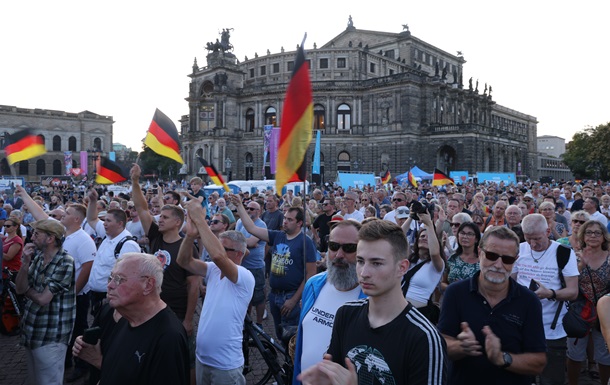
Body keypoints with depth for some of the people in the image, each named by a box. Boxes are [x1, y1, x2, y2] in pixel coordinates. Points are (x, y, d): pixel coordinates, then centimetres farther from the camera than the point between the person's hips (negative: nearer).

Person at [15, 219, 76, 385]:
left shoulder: (65, 263, -20)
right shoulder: (37, 256, 3)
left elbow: (42, 299, -20)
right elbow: (19, 288, -2)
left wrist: (27, 289, -1)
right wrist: (26, 262, -14)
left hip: (50, 336, -8)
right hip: (30, 329, 8)